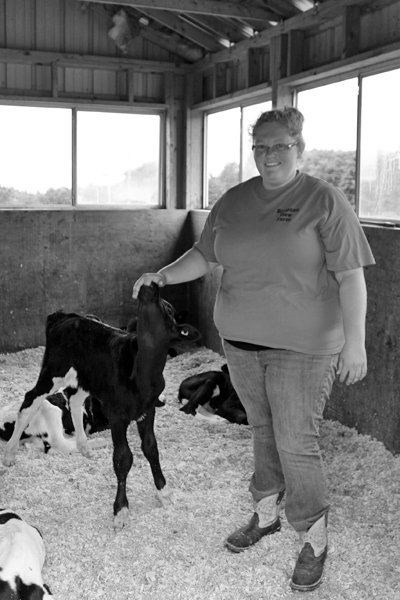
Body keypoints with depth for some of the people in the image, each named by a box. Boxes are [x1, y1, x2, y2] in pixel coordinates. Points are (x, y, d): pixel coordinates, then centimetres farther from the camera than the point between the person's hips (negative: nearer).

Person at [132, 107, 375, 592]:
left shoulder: (324, 200, -9)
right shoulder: (233, 201, 7)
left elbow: (350, 275, -11)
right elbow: (204, 256, 14)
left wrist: (355, 341, -16)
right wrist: (164, 276, -2)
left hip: (302, 347, -5)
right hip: (241, 341, 5)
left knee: (296, 443, -1)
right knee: (262, 429, 18)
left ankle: (314, 541, 18)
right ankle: (266, 514, 37)